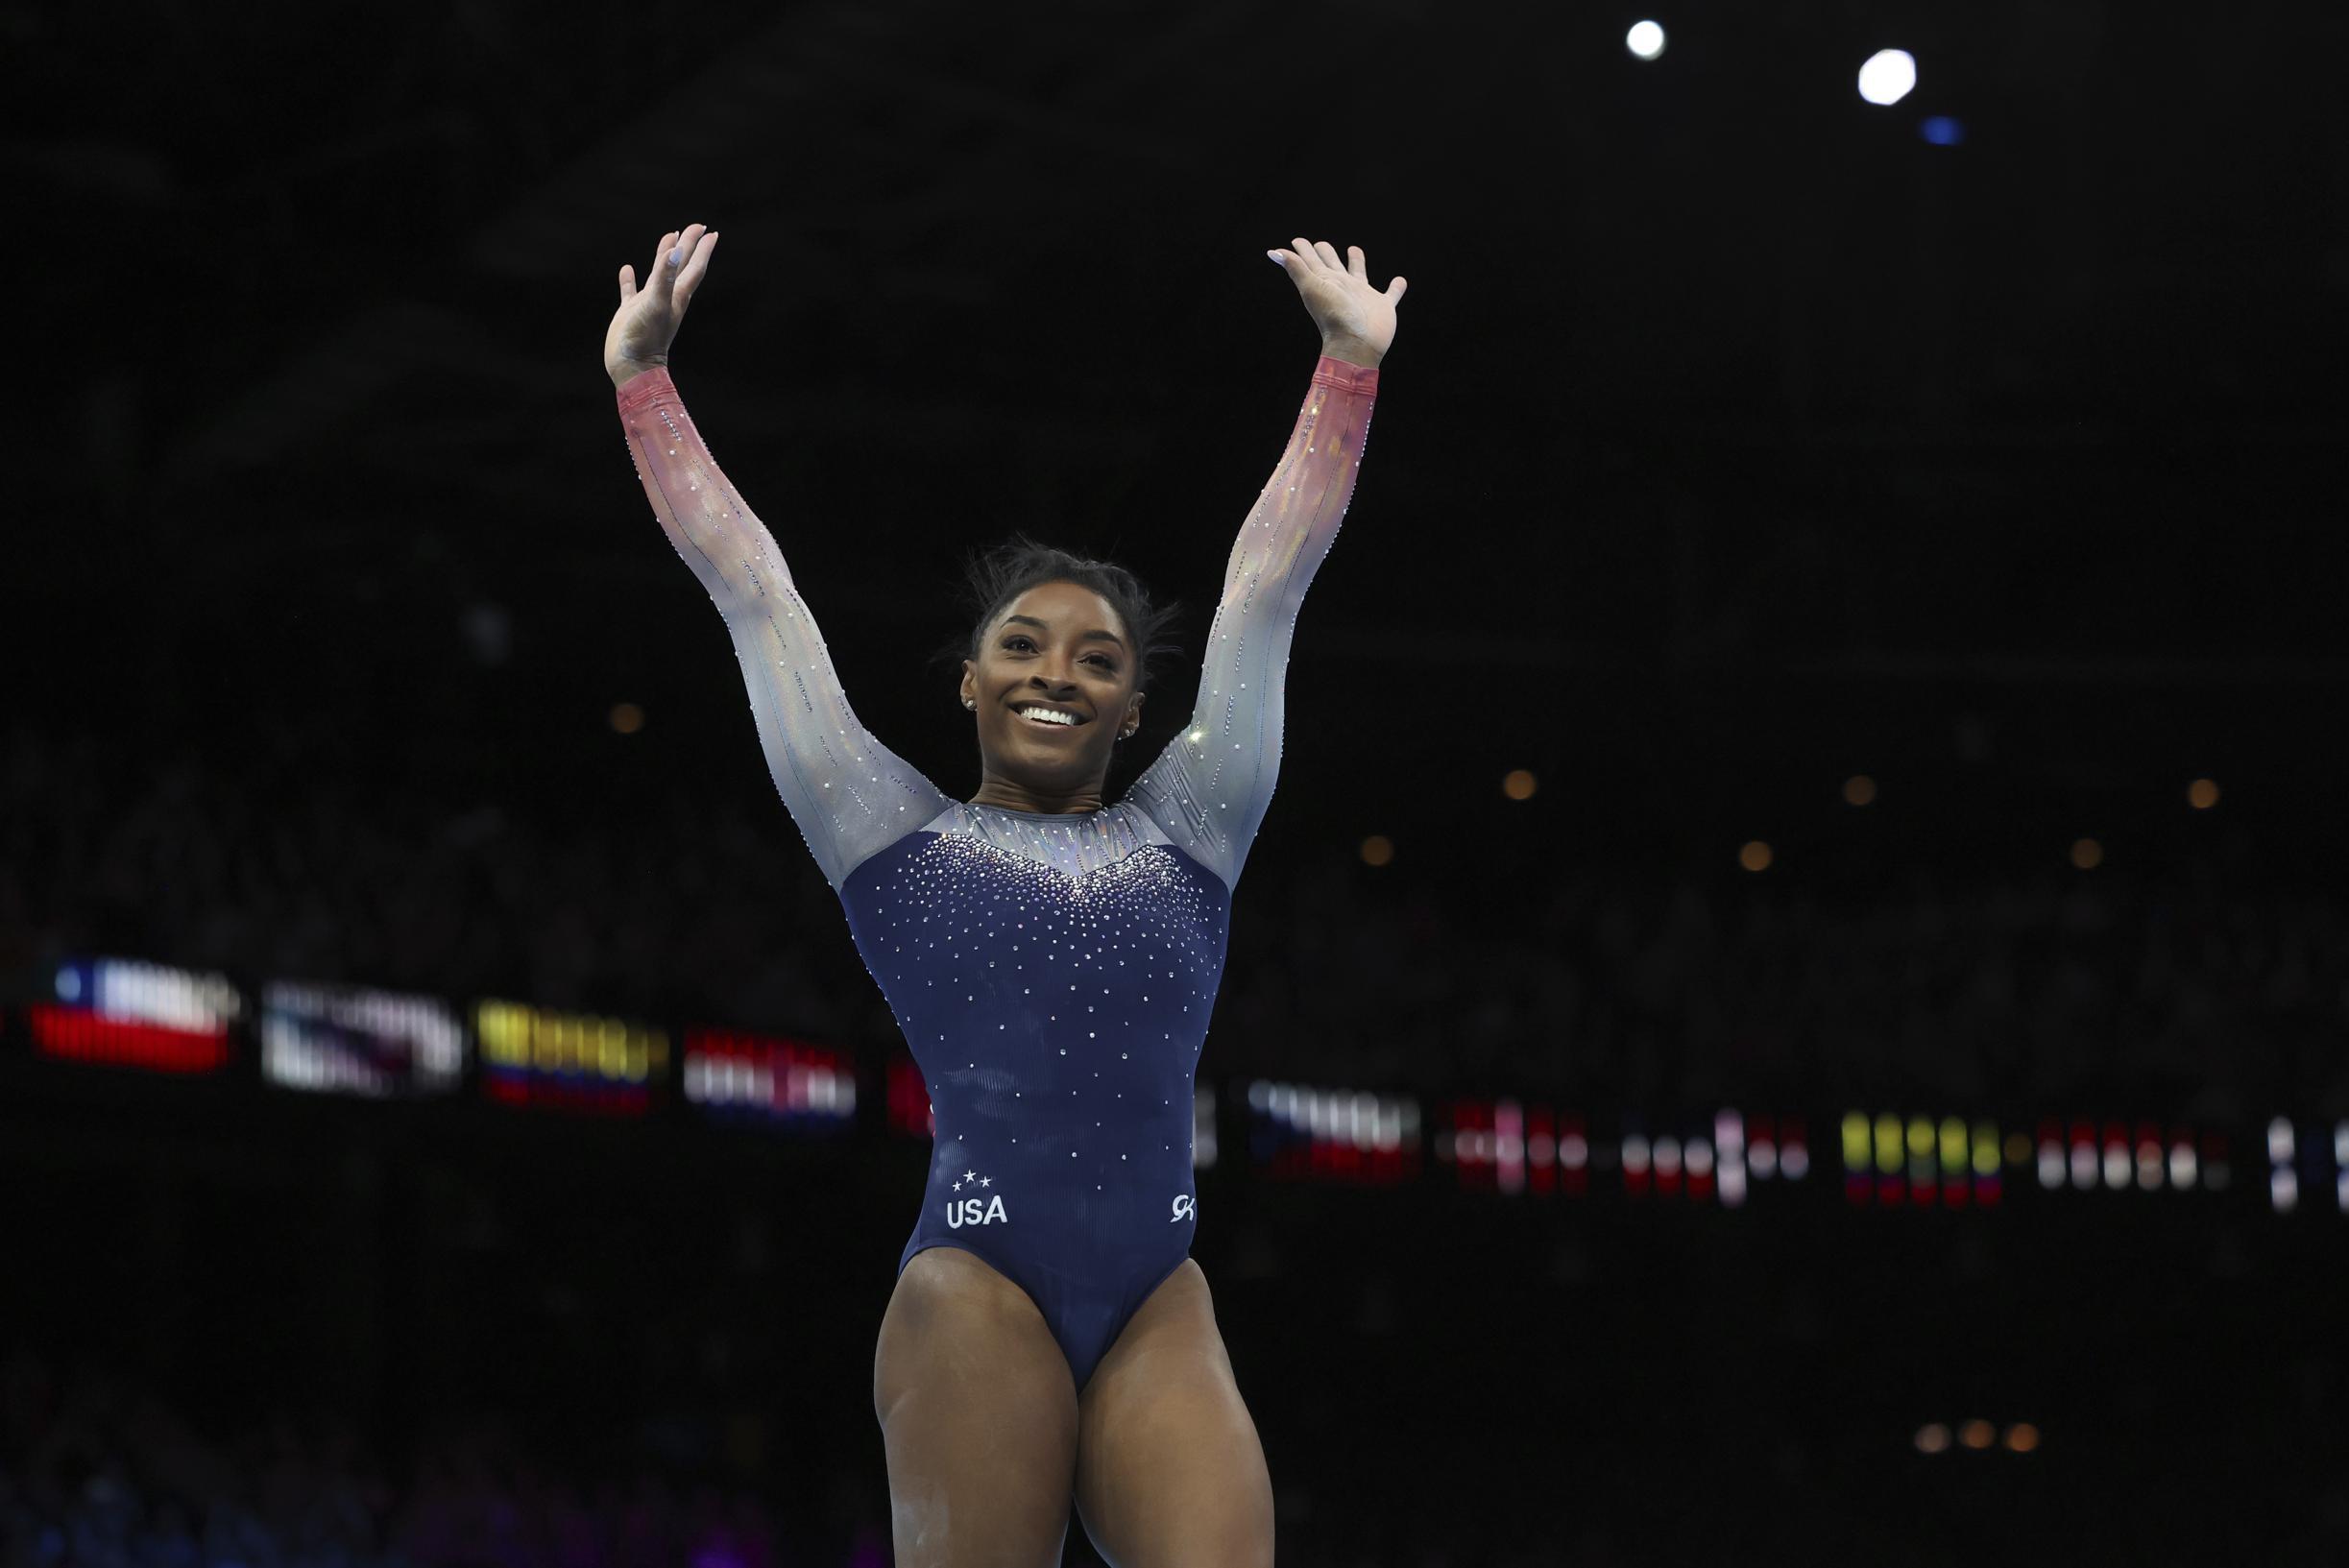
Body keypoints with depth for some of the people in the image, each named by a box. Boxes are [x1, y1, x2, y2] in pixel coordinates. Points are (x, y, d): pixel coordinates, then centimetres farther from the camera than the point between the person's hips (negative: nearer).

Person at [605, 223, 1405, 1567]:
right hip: (977, 1290, -2)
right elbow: (755, 594, 16)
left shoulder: (1186, 833, 19)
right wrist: (643, 377, 18)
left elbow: (1267, 586, 19)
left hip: (1160, 1307, 2)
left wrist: (1351, 365, 20)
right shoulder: (897, 836, 14)